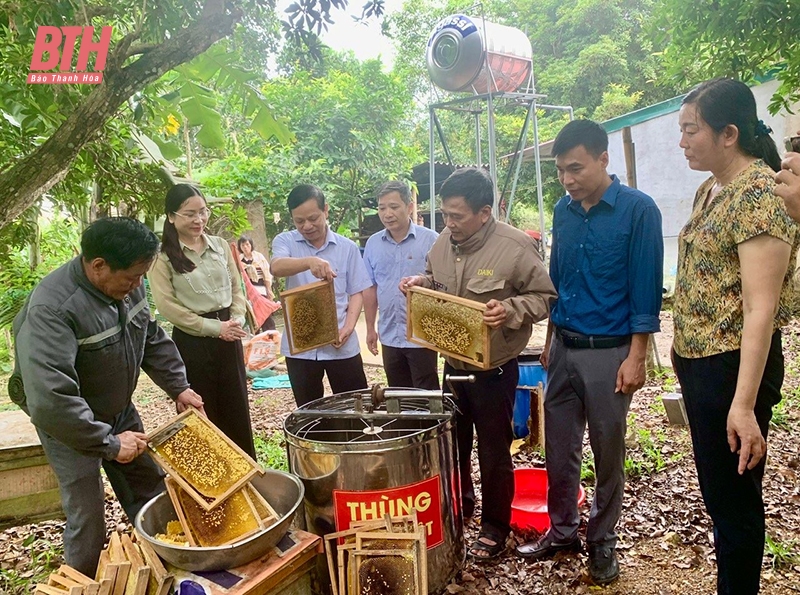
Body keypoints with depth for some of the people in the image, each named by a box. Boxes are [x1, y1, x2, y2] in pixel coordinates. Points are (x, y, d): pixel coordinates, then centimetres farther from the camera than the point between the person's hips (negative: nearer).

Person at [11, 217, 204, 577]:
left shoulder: (125, 284, -10)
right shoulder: (52, 309, -32)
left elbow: (152, 338, 6)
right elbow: (50, 401, -37)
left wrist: (178, 387, -1)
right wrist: (108, 443, -30)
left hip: (119, 413, 7)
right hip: (70, 425, -6)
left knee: (152, 497, 14)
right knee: (88, 520, 0)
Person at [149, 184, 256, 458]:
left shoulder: (221, 246, 6)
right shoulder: (163, 257, -7)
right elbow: (167, 306, -12)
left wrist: (237, 320, -5)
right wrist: (214, 327, -14)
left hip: (228, 338, 4)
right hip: (191, 342, -4)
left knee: (237, 409, 12)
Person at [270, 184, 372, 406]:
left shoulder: (347, 247, 2)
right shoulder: (285, 241, -1)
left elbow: (356, 293, 5)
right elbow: (276, 267, -24)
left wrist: (348, 327, -12)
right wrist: (309, 261, -44)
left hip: (342, 345, 0)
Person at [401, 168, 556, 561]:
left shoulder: (516, 247, -19)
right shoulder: (443, 242, -1)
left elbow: (545, 297, -13)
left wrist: (510, 310, -30)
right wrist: (420, 282, -4)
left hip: (495, 370, -6)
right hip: (454, 364, 6)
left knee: (494, 452, 8)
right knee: (453, 443, 20)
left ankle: (495, 528, 28)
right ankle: (459, 504, 45)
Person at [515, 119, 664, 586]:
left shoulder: (638, 210, -10)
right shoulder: (564, 211, 6)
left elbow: (646, 289, -11)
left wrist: (636, 358, -14)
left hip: (609, 352, -5)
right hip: (563, 349, 5)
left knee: (608, 455, 9)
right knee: (559, 450, 12)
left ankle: (603, 541, 28)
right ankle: (562, 531, 30)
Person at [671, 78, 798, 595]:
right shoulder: (710, 190, 11)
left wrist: (744, 404, -26)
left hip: (734, 365, -9)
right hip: (698, 360, 9)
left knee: (733, 497, 5)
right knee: (719, 491, 21)